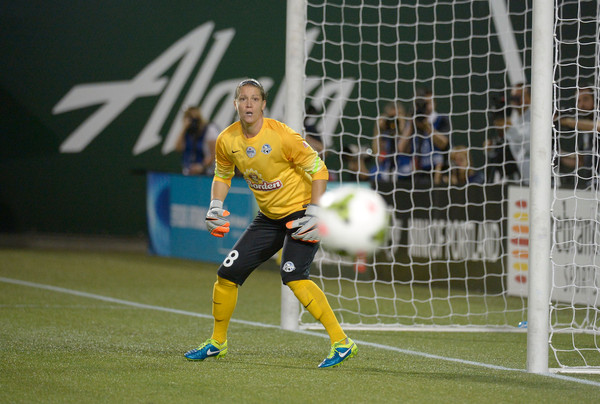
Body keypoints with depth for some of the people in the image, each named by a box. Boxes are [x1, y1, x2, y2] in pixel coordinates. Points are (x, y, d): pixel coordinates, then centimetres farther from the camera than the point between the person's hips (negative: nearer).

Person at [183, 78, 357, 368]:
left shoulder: (280, 135, -21)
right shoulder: (227, 141, -4)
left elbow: (318, 169, -14)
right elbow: (222, 175, 16)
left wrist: (313, 214, -19)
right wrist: (215, 207, 0)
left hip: (299, 213, -6)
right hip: (269, 218, 6)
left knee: (293, 275, -26)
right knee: (227, 274, 3)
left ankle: (341, 343, -22)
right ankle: (217, 343, 24)